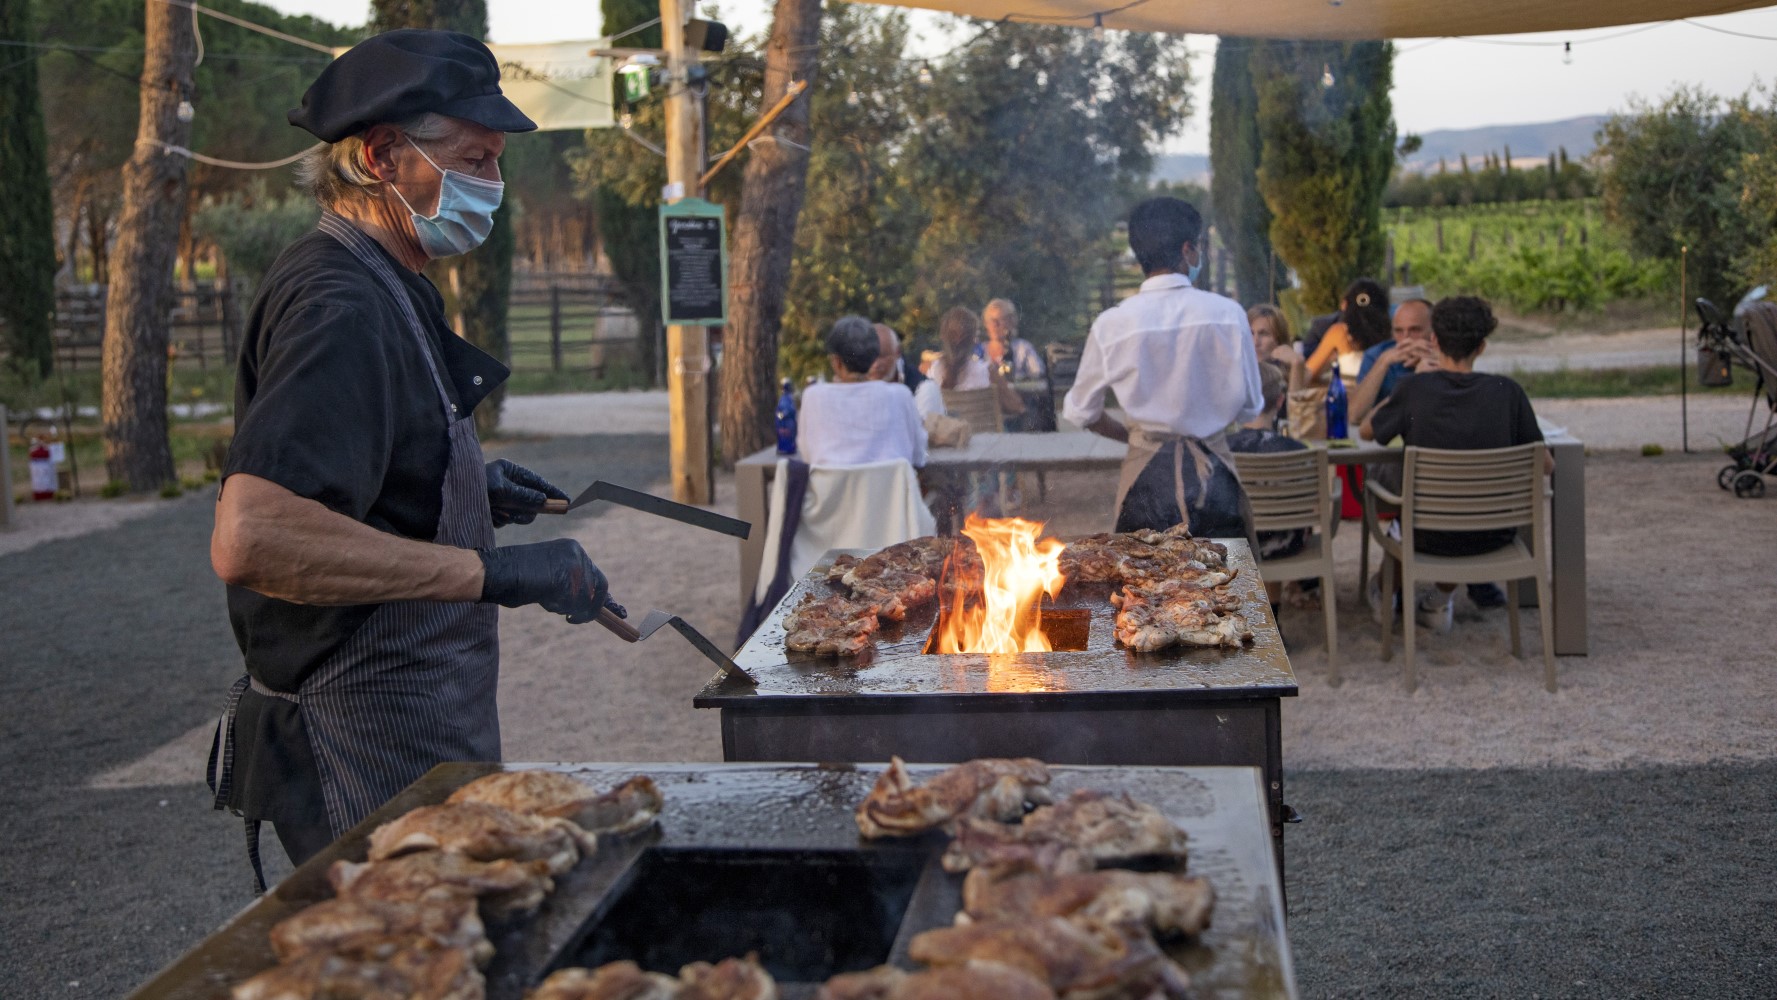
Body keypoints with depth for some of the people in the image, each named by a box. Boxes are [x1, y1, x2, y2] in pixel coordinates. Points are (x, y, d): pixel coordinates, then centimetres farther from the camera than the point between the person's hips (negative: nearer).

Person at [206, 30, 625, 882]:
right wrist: (491, 571, -30)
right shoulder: (340, 308, -21)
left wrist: (469, 486, 18)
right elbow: (250, 538, -33)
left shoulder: (383, 290, 14)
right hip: (375, 761, -10)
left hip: (417, 734, 10)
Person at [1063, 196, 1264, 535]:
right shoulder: (1227, 313, -7)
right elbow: (1249, 408, 1)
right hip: (1213, 480, 0)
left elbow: (1081, 413, 6)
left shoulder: (1111, 325, -5)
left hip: (1147, 479, 1)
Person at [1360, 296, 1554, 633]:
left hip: (1432, 537, -1)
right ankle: (1440, 601, 44)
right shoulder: (1508, 392, -12)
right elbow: (1546, 465, -2)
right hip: (1493, 535, 1)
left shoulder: (1415, 390, -15)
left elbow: (1366, 431, 4)